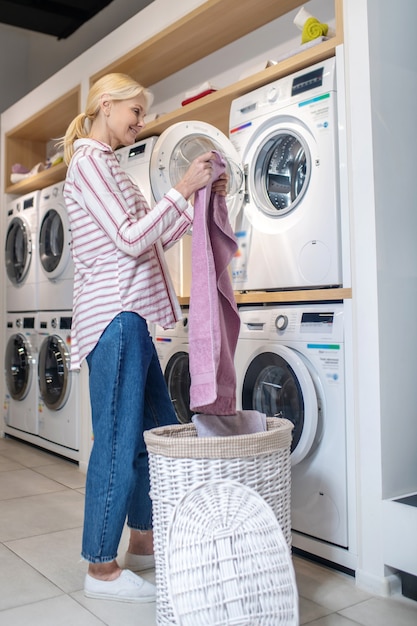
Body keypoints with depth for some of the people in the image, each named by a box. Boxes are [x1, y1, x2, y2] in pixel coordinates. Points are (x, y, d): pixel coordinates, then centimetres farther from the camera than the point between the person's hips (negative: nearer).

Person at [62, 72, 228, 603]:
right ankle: (101, 568, 10)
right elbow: (131, 240, -17)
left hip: (129, 316, 10)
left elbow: (155, 241, 19)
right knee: (118, 440, -5)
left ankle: (142, 542, 28)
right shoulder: (88, 160, -7)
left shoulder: (106, 165, 23)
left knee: (160, 430, 14)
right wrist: (182, 189, -13)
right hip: (112, 315, -10)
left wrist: (201, 198, 12)